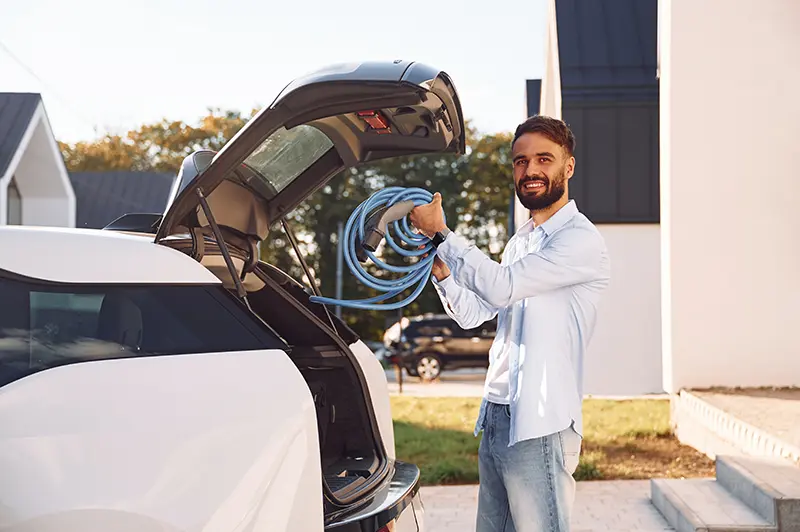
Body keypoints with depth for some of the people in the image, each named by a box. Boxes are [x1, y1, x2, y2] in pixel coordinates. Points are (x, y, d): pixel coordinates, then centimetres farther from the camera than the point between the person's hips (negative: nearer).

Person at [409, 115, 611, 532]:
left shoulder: (581, 240, -11)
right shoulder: (520, 242, 19)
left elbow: (501, 286, -21)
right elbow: (472, 314, 19)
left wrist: (440, 233, -12)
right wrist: (439, 267, 2)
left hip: (539, 427, -8)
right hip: (495, 418, 8)